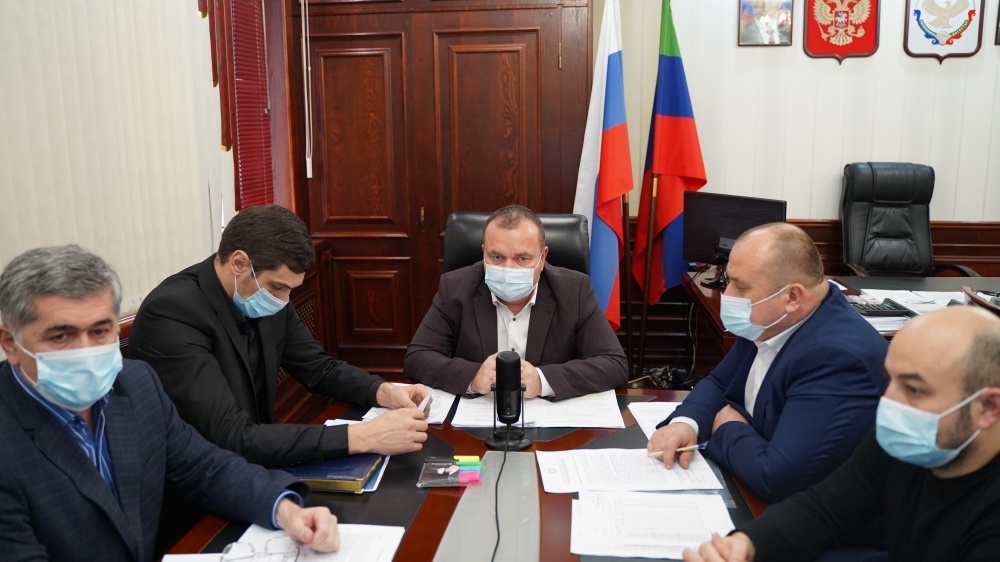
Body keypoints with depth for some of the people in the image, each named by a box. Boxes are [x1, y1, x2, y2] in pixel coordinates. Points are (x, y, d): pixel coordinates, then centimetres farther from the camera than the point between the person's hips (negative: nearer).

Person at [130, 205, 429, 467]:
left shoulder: (267, 295, -5)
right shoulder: (172, 314, -25)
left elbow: (318, 368, 8)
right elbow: (232, 438, -32)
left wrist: (384, 391, -11)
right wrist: (361, 437, -35)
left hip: (253, 463, 6)